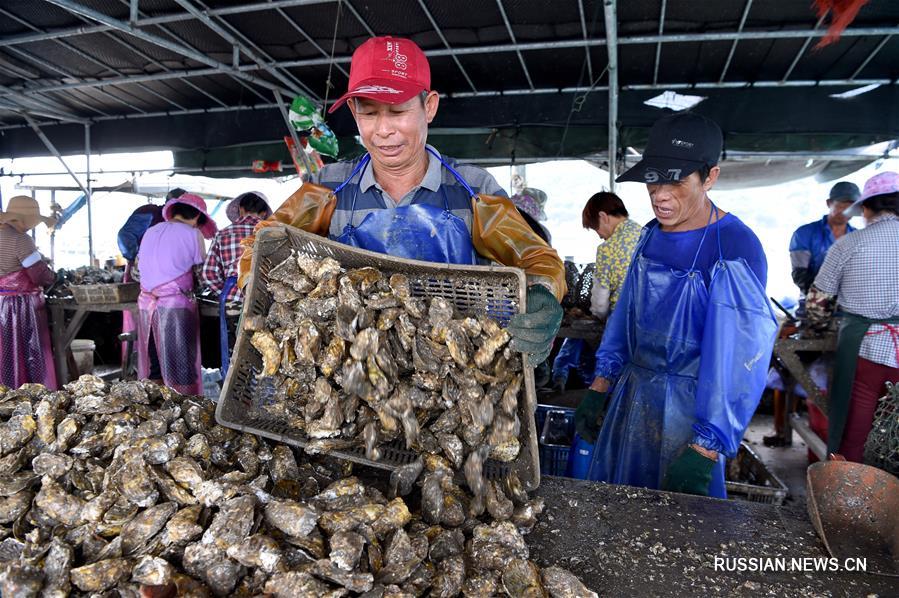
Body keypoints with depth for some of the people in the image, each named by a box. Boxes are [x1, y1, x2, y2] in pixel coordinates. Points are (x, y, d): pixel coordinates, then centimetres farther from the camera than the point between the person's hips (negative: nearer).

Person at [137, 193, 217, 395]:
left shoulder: (150, 232, 12)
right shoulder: (192, 234, -5)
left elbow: (140, 267, 14)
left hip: (146, 304, 6)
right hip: (176, 306, -6)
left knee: (151, 365, 13)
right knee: (181, 368, 2)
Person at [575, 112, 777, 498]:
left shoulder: (735, 250, -20)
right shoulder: (652, 235, 2)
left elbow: (738, 359, -22)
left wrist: (704, 450, -22)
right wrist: (600, 386, 8)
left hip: (688, 409, -6)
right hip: (633, 395, 7)